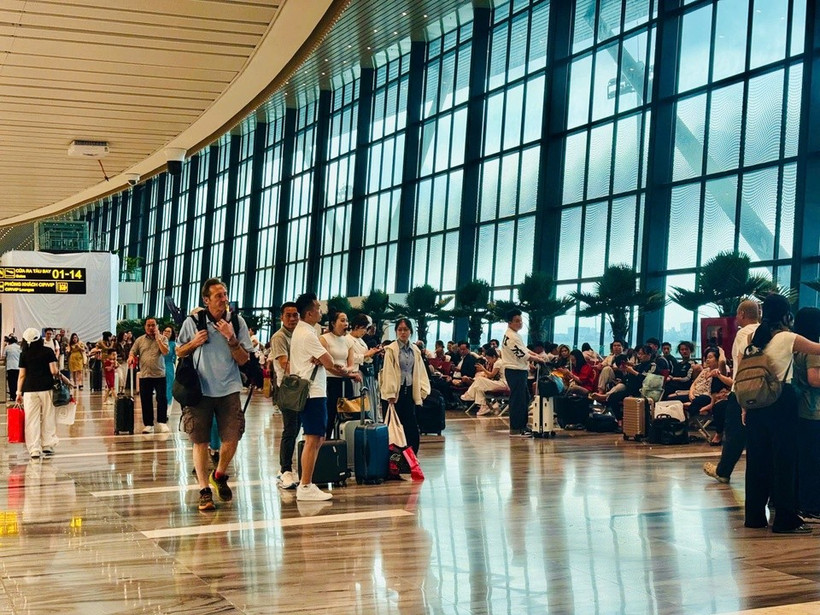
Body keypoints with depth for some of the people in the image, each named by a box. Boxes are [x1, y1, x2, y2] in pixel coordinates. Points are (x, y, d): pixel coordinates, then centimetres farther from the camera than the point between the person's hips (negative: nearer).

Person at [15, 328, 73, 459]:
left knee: (32, 420, 3)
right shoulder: (48, 351, 0)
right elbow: (54, 371, -7)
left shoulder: (24, 354, 4)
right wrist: (65, 380, 6)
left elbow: (22, 375, 3)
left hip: (30, 390, 1)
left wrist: (19, 392, 8)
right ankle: (47, 446, 12)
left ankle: (34, 450, 1)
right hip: (47, 388, -1)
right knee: (48, 418, 10)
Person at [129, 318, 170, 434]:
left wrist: (158, 338, -12)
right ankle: (148, 425, 12)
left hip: (160, 375, -2)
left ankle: (162, 423, 2)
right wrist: (131, 357, -11)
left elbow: (165, 352, -11)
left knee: (162, 399, -5)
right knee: (145, 401, 5)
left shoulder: (162, 338, 3)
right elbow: (132, 352, 11)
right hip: (144, 375, 2)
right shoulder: (140, 340, 10)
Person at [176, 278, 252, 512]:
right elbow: (179, 352, 9)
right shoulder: (193, 322, -1)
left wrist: (231, 338, -14)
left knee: (232, 438, -2)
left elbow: (244, 360, -1)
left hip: (229, 389, 1)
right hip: (200, 389, -1)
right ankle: (204, 490, 12)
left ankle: (219, 475, 26)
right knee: (200, 441, 1)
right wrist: (194, 343, -10)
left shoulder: (237, 321, 0)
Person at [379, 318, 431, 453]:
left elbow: (420, 371, 13)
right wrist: (390, 394, -16)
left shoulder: (415, 350, 11)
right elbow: (388, 372, -11)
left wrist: (422, 390, 4)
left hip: (409, 391, 5)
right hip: (396, 392, -5)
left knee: (411, 428, 5)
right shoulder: (391, 349, -6)